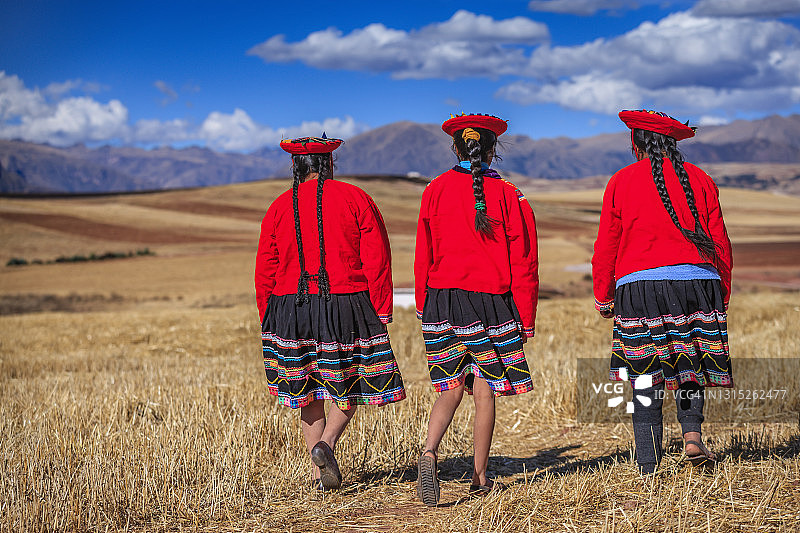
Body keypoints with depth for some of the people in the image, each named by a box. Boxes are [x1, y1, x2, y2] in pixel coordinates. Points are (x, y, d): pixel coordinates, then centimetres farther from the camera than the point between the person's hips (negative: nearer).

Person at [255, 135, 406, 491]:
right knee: (348, 385, 12)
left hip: (292, 309, 2)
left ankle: (320, 474, 10)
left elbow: (265, 271, 6)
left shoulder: (280, 207, 6)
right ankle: (326, 443, -12)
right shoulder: (355, 199, -1)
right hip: (346, 305, -2)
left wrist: (268, 321, 14)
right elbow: (377, 261, -6)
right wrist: (382, 313, -3)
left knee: (308, 392, 12)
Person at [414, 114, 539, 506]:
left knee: (451, 389, 9)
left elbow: (423, 256, 4)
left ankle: (430, 451, -16)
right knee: (484, 390, 8)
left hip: (442, 298, 2)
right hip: (490, 300, -2)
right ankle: (480, 477, 15)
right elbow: (523, 263, -2)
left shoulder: (435, 190, 2)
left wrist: (423, 309, 12)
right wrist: (526, 320, 4)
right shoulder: (508, 195, -2)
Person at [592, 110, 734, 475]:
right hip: (697, 281, 2)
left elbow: (606, 247, 7)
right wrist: (722, 295, 19)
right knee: (689, 365, 17)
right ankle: (692, 432, -5)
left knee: (645, 379, 1)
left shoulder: (621, 182, 7)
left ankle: (648, 467, 1)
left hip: (640, 284, -2)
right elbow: (720, 243, 11)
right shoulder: (699, 180, 12)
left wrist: (603, 297, 16)